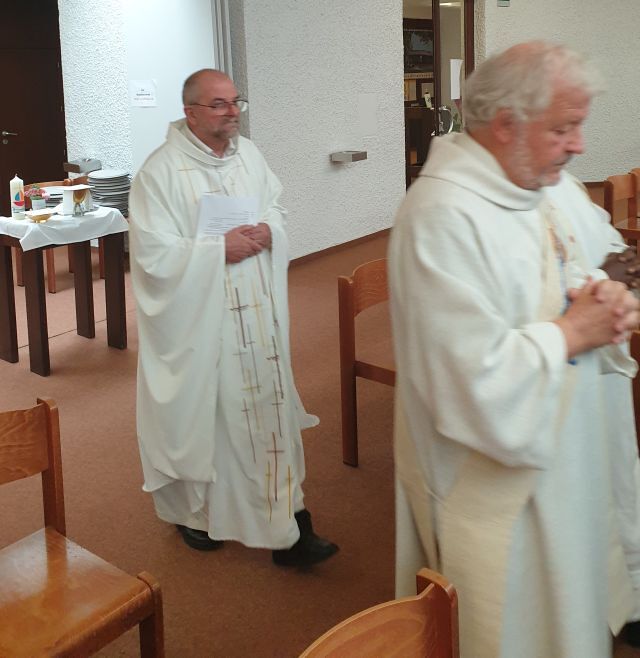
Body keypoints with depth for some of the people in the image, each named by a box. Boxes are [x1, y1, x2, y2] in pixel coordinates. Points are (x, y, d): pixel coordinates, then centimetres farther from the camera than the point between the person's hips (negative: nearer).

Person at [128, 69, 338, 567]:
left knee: (269, 410, 7)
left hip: (258, 317, 5)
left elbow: (277, 209, 16)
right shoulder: (161, 170, -13)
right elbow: (153, 253, -16)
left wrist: (268, 232, -7)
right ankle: (194, 512, 33)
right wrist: (220, 250, -20)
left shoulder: (249, 154, 7)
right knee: (199, 413, 8)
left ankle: (287, 526, 17)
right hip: (198, 322, -5)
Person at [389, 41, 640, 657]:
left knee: (568, 602, 24)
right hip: (493, 484, -8)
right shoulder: (443, 219, -28)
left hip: (563, 456, 8)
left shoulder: (554, 186, 2)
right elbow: (477, 381, -33)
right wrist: (571, 333, -21)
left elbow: (585, 275, 15)